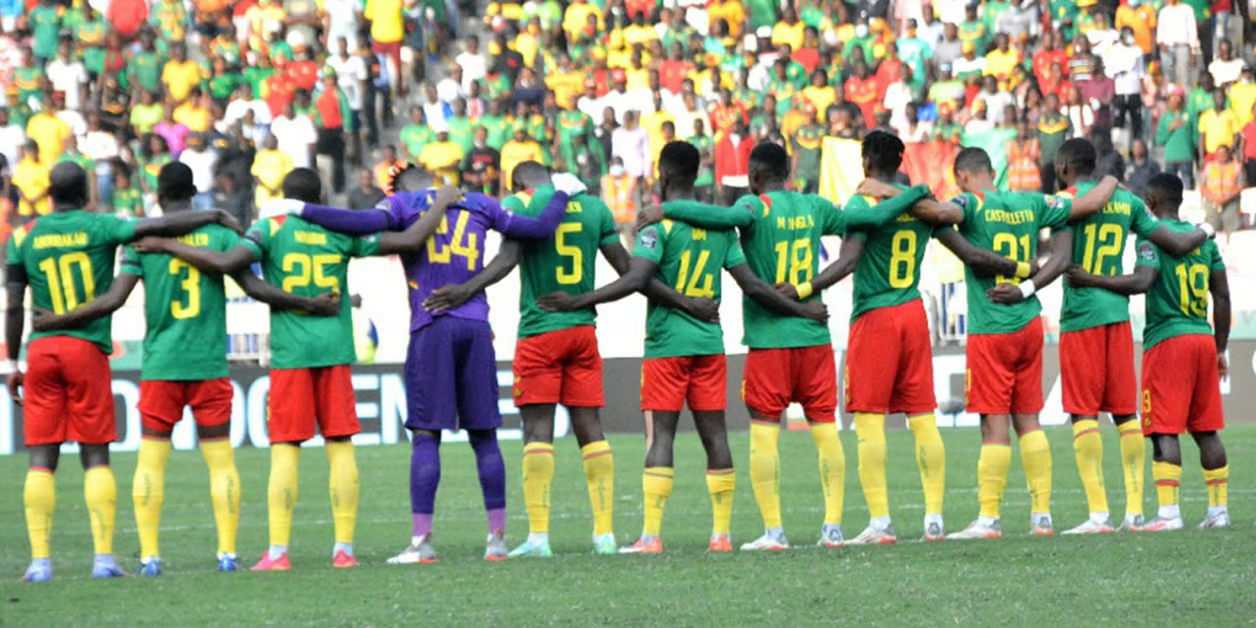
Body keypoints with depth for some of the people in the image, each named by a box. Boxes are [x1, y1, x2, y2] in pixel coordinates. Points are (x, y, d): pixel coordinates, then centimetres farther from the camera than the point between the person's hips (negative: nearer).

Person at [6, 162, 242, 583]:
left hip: (42, 350, 1)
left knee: (41, 460, 2)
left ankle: (40, 560, -5)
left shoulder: (23, 238, 5)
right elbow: (155, 228, -13)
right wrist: (213, 216, -2)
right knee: (95, 457, 4)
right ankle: (103, 557, -2)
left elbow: (14, 307, 4)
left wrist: (12, 364, 12)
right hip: (88, 348, -1)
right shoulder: (99, 228, -2)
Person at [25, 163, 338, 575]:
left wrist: (55, 321, 4)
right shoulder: (219, 234, 2)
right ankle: (227, 552, 0)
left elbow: (113, 300, -6)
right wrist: (310, 306, 7)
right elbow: (254, 288, -3)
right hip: (210, 364, 0)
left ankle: (149, 556, -2)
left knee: (151, 460, 4)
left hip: (159, 365, 0)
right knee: (220, 459, 6)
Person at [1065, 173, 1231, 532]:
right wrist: (1220, 349, 20)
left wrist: (1092, 281, -18)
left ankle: (1169, 512, -17)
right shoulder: (1203, 238, 14)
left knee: (1164, 432, -8)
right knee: (1206, 430, 11)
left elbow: (1142, 281, -23)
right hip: (1204, 339, 7)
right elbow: (1222, 295, 15)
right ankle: (1218, 509, 12)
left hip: (1167, 340, -7)